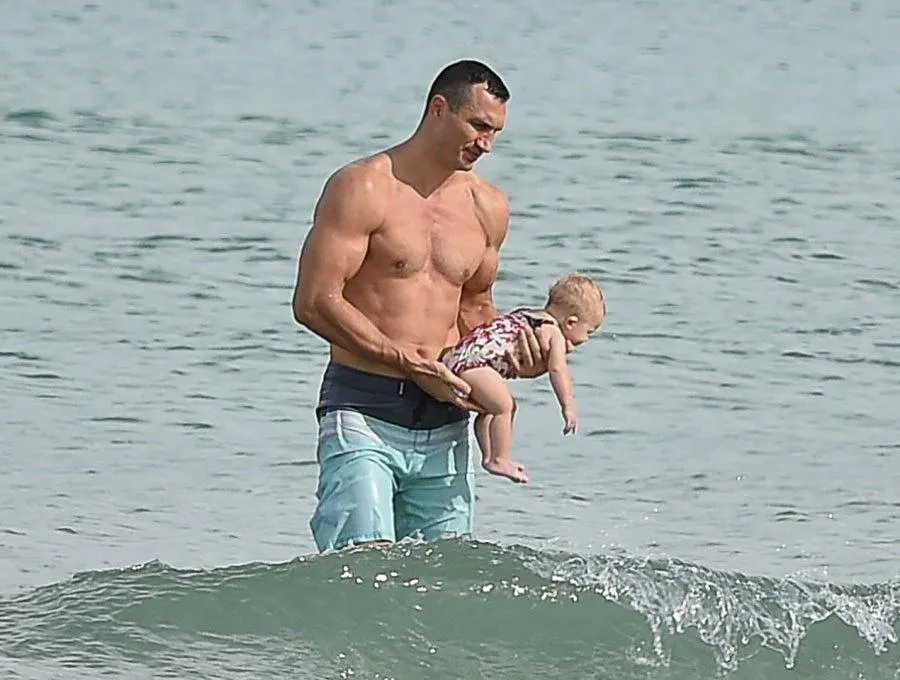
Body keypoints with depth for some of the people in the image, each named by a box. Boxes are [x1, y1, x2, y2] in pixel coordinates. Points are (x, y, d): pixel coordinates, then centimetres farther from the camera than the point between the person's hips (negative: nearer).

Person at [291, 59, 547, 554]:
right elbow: (315, 303, -13)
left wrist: (512, 356, 3)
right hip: (362, 410, -6)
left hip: (443, 420, 6)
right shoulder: (362, 188, -7)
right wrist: (410, 364, -17)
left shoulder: (489, 208, 13)